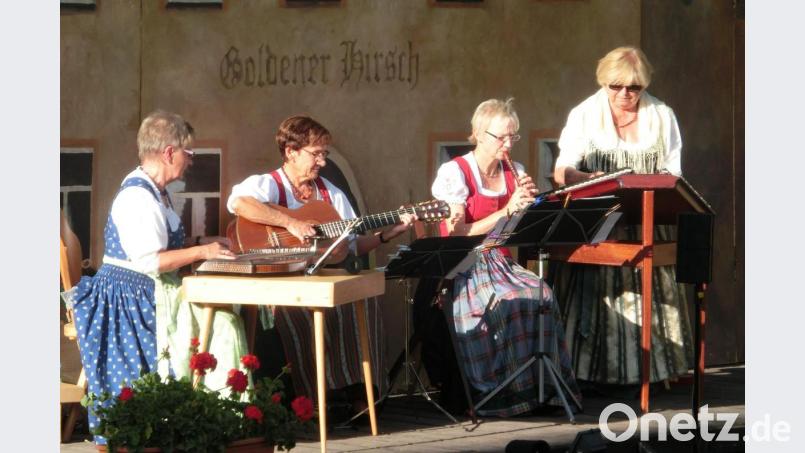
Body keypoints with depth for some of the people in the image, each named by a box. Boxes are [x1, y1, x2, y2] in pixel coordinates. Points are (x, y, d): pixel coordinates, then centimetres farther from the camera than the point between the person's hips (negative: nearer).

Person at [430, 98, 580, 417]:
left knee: (541, 296, -26)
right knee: (507, 303, -33)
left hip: (501, 264, 5)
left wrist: (530, 202, -8)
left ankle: (542, 386, -18)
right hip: (464, 270, -5)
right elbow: (458, 234, -15)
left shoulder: (514, 174, 12)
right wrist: (507, 211, -19)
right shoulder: (454, 173, -5)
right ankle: (498, 392, -24)